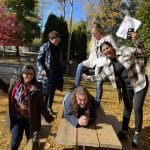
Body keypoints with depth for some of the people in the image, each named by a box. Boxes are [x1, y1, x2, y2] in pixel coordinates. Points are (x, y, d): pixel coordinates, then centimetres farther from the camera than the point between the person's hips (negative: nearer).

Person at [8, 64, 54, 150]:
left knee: (31, 140, 16)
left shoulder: (36, 88, -13)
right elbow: (7, 91, 19)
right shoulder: (14, 83, -5)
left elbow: (41, 105, -7)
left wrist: (47, 117, -6)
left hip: (31, 119, -1)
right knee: (15, 141, -6)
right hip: (17, 118, 2)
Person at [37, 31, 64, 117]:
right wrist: (42, 69, -23)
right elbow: (39, 60, -7)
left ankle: (49, 108, 26)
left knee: (52, 92, 12)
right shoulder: (45, 47, -5)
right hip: (46, 74, -6)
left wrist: (60, 74, 14)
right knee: (45, 93, -4)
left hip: (55, 75, 6)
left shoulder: (58, 49, 13)